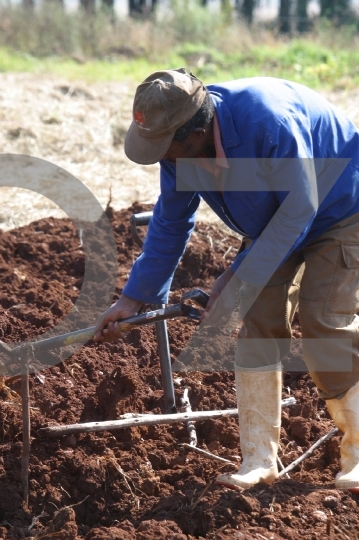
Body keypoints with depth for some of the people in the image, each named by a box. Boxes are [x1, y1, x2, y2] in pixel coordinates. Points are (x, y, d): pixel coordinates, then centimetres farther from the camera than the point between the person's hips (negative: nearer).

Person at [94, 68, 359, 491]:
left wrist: (240, 278, -29)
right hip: (272, 221, 7)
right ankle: (259, 459, 4)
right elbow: (170, 225, -2)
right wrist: (133, 298, -2)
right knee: (257, 324, -4)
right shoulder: (179, 146, -16)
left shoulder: (269, 121, -40)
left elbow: (298, 208, -31)